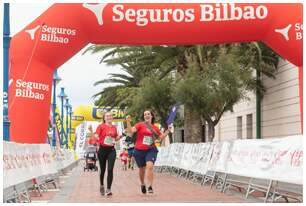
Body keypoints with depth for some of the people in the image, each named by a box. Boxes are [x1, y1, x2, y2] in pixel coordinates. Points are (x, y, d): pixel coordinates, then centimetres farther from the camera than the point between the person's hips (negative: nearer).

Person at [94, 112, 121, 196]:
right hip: (102, 149, -2)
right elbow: (96, 136, -9)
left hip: (111, 150, 2)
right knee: (102, 169, 11)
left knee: (110, 169, -9)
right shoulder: (101, 126, -2)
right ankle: (102, 185, 36)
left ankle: (108, 189, -8)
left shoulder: (114, 127, 9)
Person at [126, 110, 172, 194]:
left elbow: (162, 137, 19)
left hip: (151, 150, 1)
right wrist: (128, 122, -26)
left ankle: (150, 187, -22)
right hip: (139, 150, -1)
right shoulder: (140, 125, -1)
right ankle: (142, 184, 40)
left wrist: (168, 130, 6)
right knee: (142, 169, 14)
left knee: (149, 166, -23)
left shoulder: (155, 128, 9)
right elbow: (131, 131, -13)